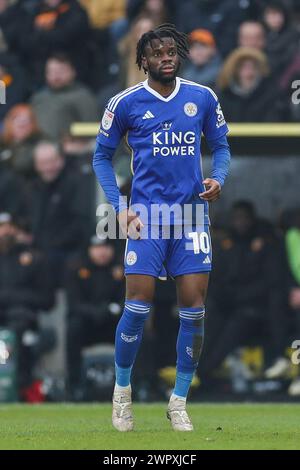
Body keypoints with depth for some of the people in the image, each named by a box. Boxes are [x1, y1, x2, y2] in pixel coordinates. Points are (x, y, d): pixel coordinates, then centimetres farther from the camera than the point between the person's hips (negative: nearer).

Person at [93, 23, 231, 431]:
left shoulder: (202, 98, 6)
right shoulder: (125, 103, 0)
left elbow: (221, 146, 16)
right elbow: (102, 156, 9)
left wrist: (218, 179, -6)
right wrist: (119, 206, -2)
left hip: (192, 214, 2)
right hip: (146, 215, -2)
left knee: (194, 310, -3)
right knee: (138, 306, -7)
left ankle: (179, 402, 9)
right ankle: (122, 391, 13)